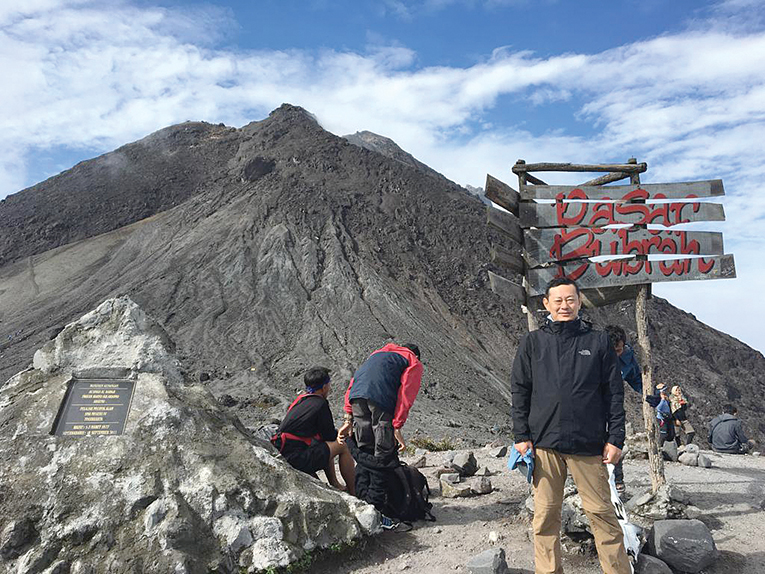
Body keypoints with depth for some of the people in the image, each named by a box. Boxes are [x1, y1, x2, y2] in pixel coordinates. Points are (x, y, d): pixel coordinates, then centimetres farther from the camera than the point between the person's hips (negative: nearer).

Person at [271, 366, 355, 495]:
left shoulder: (300, 399, 15)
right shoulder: (320, 404, -10)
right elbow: (329, 435, 0)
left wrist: (335, 433, 24)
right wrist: (340, 433, 20)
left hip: (281, 454, 9)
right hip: (296, 459, -9)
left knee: (326, 446, 28)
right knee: (341, 446, 1)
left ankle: (335, 485, 29)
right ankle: (353, 492, 11)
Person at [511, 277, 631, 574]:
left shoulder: (598, 341, 5)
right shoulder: (532, 343, 6)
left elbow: (614, 392, 6)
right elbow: (520, 391, 7)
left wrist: (615, 438, 0)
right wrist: (521, 435, 0)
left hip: (589, 444, -1)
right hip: (544, 444, 1)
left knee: (601, 513, 5)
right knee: (545, 516, 7)